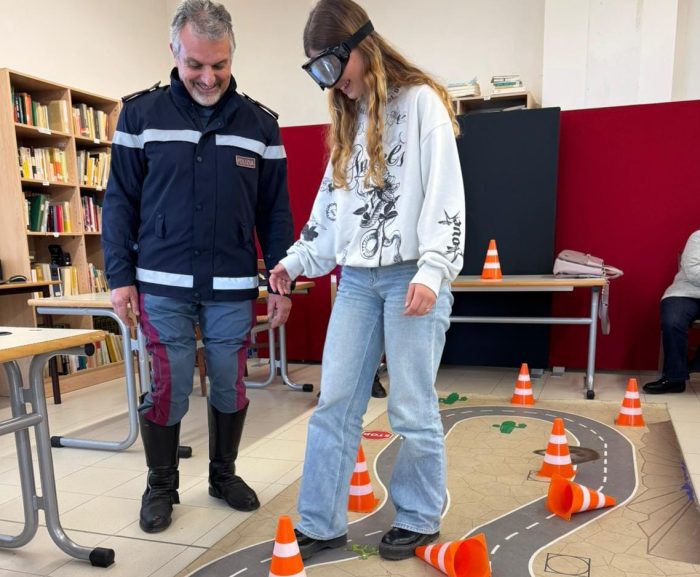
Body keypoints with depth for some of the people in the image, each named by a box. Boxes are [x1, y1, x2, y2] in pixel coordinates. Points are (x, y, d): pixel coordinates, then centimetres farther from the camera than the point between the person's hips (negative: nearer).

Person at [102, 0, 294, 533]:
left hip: (234, 289, 2)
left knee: (230, 388, 10)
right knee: (168, 390, 5)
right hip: (162, 286, -1)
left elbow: (276, 212, 6)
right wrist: (120, 277, -3)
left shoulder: (260, 124, 5)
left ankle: (224, 474, 33)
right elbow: (120, 201, 2)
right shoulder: (141, 114, 2)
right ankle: (160, 486, 27)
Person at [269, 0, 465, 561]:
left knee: (412, 409, 2)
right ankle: (321, 524, 16)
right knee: (335, 405, 5)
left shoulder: (420, 101, -2)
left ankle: (420, 518, 22)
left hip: (412, 276, -6)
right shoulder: (348, 121, 19)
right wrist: (297, 260, 14)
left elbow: (445, 193, -11)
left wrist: (431, 271, -20)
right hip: (356, 279, 6)